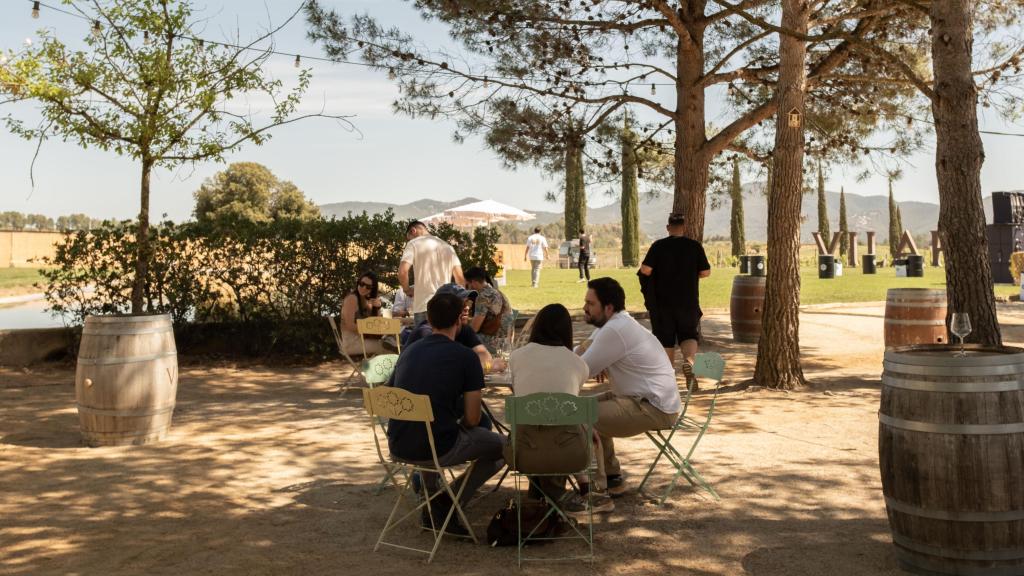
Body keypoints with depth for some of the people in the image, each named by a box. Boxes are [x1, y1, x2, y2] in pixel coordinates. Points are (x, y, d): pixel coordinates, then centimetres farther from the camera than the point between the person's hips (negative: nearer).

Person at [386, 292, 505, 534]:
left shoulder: (409, 351, 10)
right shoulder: (465, 357, -8)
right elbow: (472, 419, -8)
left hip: (397, 447, 6)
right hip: (437, 450, -6)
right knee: (502, 447, 17)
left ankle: (432, 505, 27)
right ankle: (448, 502, 7)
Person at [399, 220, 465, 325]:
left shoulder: (414, 244, 1)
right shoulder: (448, 246, 16)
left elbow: (402, 272, -13)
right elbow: (460, 279, 10)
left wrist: (407, 289, 5)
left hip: (424, 306, -4)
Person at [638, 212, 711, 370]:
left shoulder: (658, 246, -6)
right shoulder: (695, 246, -3)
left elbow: (645, 270, -13)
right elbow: (706, 272, -1)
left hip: (663, 301, 0)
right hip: (688, 301, 0)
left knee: (666, 340, 11)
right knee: (690, 335, 12)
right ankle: (689, 359, -17)